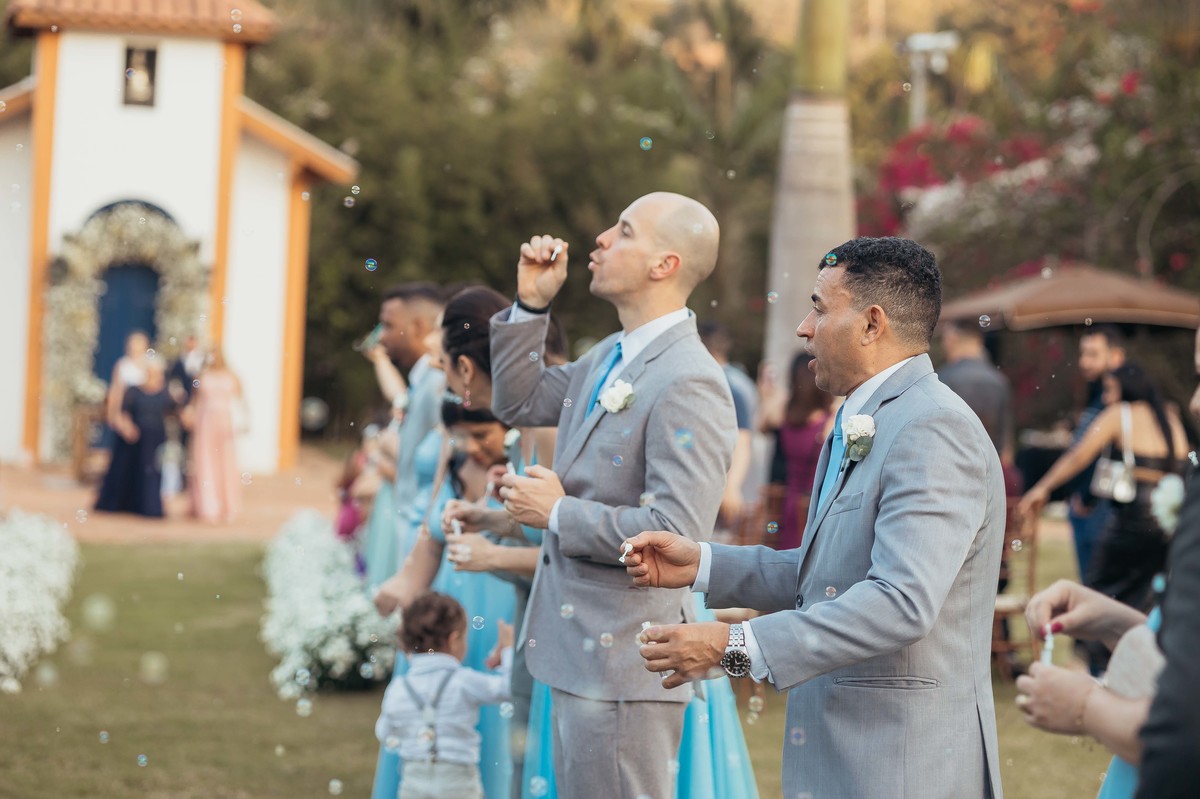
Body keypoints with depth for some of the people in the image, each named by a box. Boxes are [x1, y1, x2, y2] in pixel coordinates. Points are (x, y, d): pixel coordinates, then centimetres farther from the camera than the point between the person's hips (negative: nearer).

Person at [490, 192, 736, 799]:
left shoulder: (689, 384, -20)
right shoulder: (609, 358, 10)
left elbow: (676, 532, -27)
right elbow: (519, 402, 25)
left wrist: (558, 514, -16)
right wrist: (530, 304, 11)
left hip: (625, 664, -10)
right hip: (582, 656, 10)